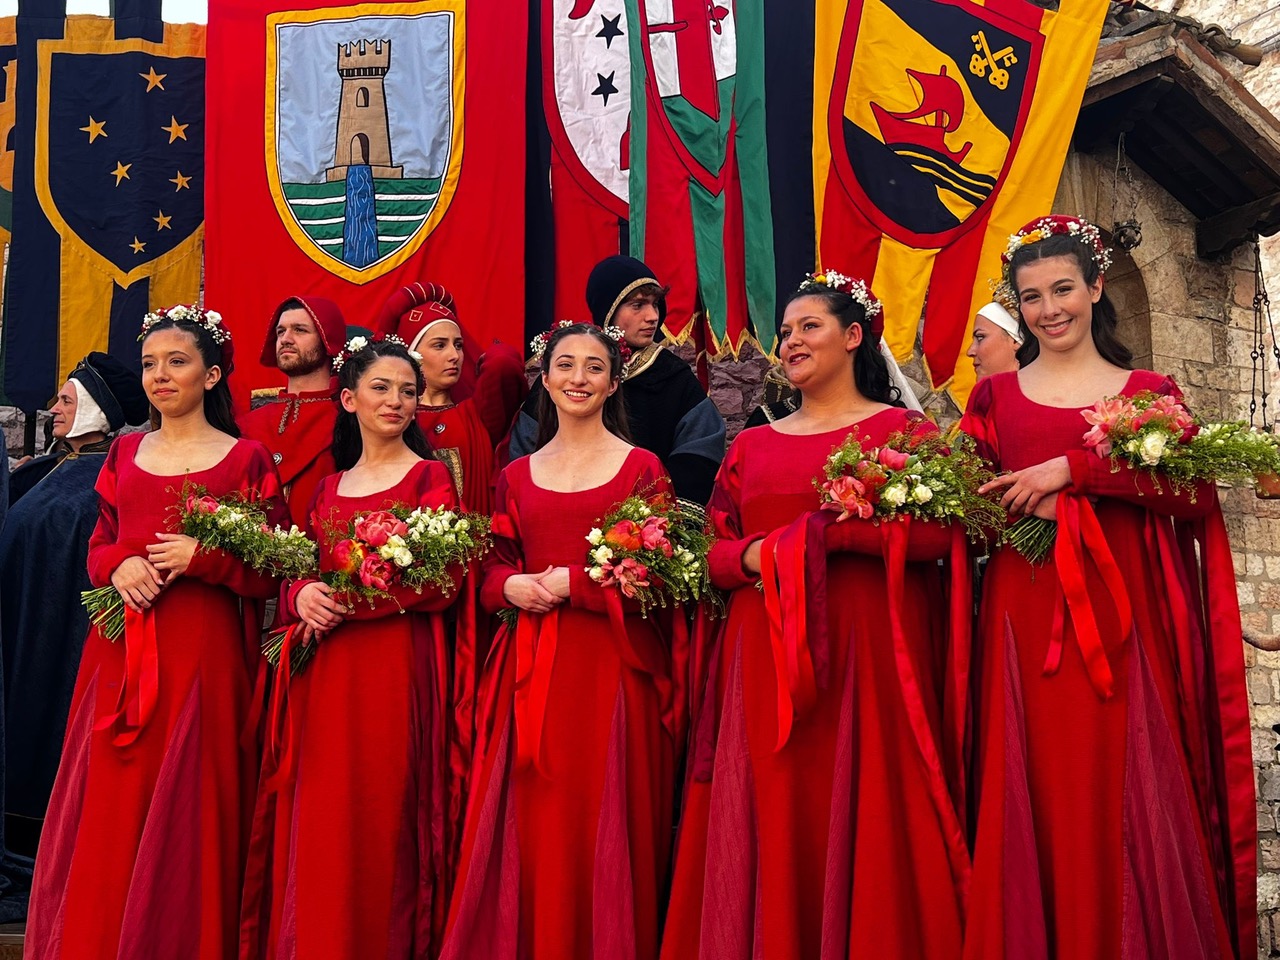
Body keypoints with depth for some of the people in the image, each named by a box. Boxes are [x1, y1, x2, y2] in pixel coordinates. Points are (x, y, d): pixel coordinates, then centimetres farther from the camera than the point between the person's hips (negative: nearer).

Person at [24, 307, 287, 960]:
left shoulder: (245, 459, 0)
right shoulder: (124, 453, 14)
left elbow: (271, 571, -2)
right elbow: (97, 548, 16)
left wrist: (202, 557, -16)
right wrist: (119, 565, -5)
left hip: (201, 654, -4)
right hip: (118, 654, 4)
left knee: (184, 818, -1)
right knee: (108, 814, 5)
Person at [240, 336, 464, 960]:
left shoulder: (430, 478, 1)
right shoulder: (328, 488, 17)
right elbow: (299, 575, 18)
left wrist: (346, 603, -13)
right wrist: (304, 597, -6)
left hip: (395, 668, -5)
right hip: (324, 675, 5)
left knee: (379, 823, -4)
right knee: (317, 825, 5)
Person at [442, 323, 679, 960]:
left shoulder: (642, 468, 3)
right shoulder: (517, 476, 14)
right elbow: (492, 571, 14)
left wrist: (572, 582, -10)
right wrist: (513, 587, -8)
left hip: (612, 667, -3)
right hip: (531, 673, 3)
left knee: (601, 829, -2)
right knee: (528, 830, 2)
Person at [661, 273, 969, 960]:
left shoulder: (902, 430, 5)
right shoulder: (752, 446, 18)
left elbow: (941, 530, -9)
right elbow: (712, 551, 14)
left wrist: (824, 531, -16)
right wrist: (753, 556, -8)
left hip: (866, 653, -4)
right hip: (765, 660, 4)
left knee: (862, 825, -4)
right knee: (772, 833, 3)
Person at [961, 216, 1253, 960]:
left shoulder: (1150, 393, 9)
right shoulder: (996, 397, 12)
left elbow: (1198, 497, -7)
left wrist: (1073, 469, -15)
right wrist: (1029, 505, -16)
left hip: (1122, 621, 0)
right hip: (1023, 623, 1)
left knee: (1126, 804, -1)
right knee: (1035, 807, 0)